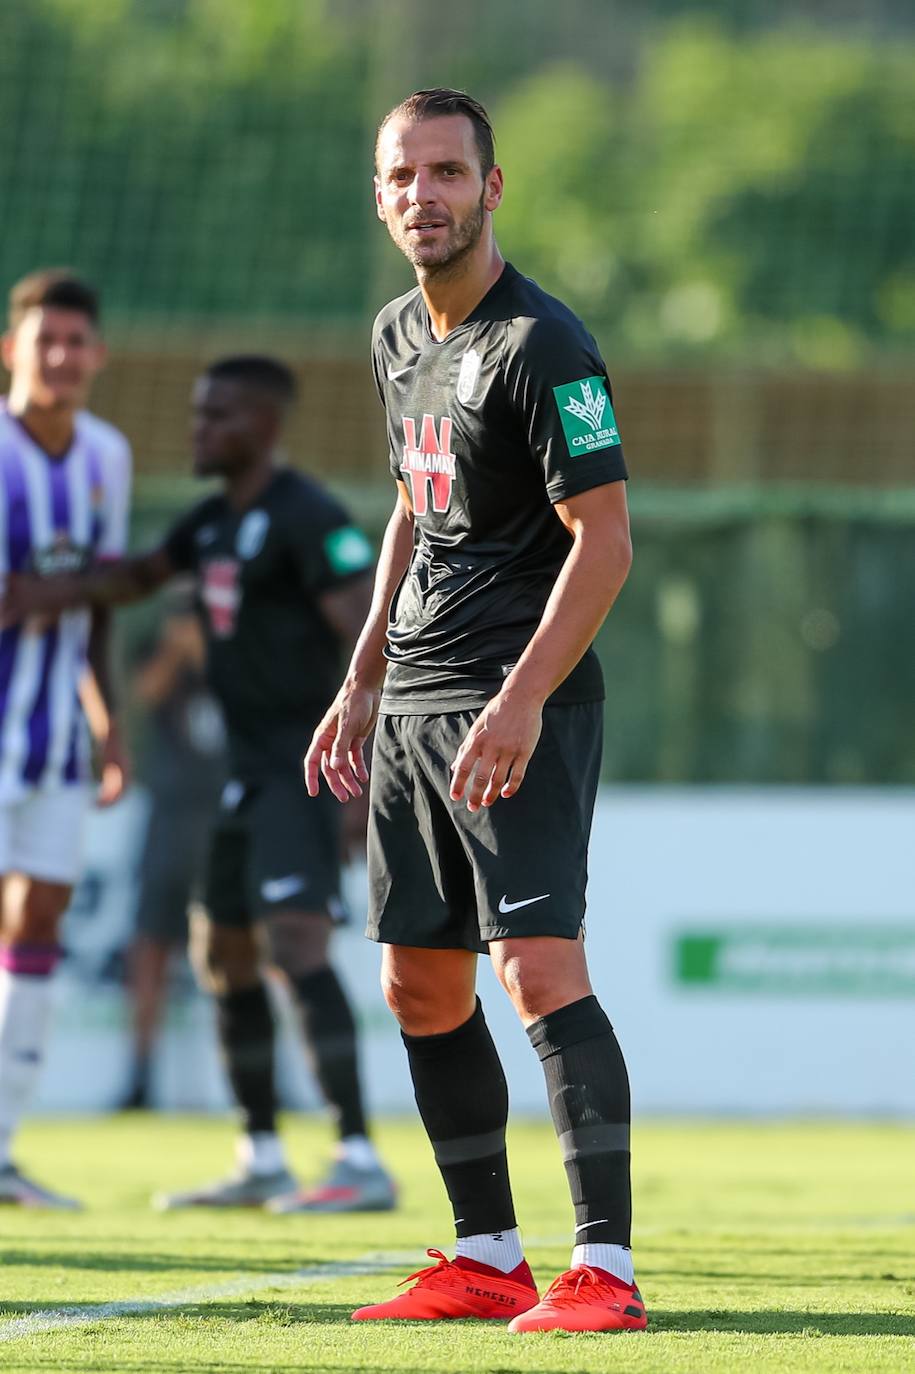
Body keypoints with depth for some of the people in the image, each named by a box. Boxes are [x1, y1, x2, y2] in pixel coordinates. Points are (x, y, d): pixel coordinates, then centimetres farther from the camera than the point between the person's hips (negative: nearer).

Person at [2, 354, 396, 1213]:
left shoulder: (306, 519, -14)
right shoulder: (214, 521, 14)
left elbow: (368, 635, -19)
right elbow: (142, 575, 30)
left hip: (302, 764, -10)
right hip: (248, 765, 10)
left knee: (295, 941, -20)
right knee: (223, 955, 13)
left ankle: (361, 1163, -24)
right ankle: (261, 1162, 23)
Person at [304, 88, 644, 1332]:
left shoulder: (541, 344, -13)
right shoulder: (399, 337, 14)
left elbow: (605, 542, -17)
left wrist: (521, 702, -24)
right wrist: (362, 686, 23)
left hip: (520, 709, -9)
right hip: (412, 706, 9)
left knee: (537, 963, -18)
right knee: (421, 988, 10)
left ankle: (606, 1270, -19)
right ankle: (488, 1263, 18)